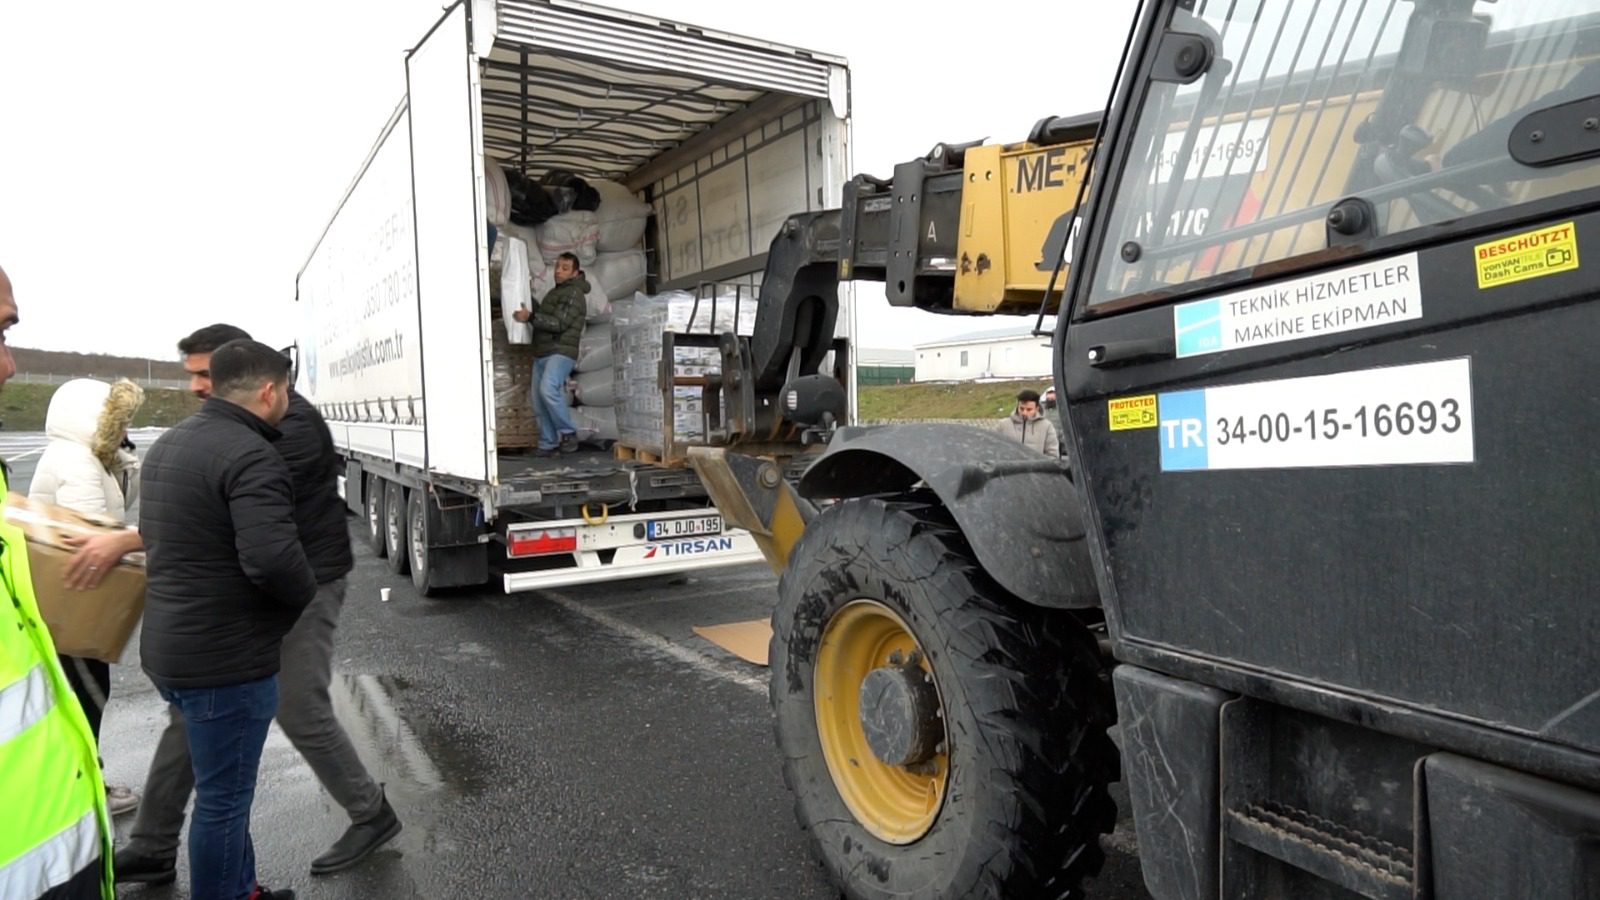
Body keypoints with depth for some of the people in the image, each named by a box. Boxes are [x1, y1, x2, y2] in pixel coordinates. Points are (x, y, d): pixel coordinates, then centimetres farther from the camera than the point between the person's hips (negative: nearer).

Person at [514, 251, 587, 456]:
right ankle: (548, 445, 7)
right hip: (541, 354, 9)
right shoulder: (554, 292, 25)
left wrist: (531, 317, -18)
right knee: (539, 402, 3)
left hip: (560, 352, -9)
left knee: (548, 389, -28)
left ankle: (568, 433, -17)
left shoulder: (574, 294, -5)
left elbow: (559, 323, -16)